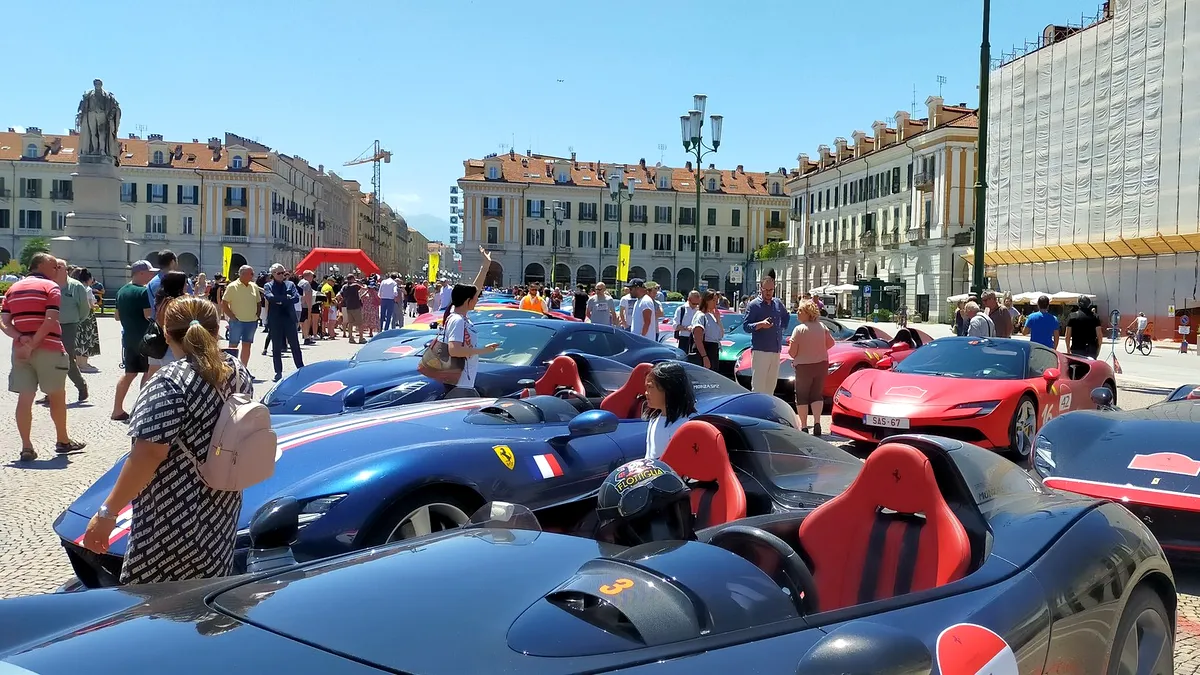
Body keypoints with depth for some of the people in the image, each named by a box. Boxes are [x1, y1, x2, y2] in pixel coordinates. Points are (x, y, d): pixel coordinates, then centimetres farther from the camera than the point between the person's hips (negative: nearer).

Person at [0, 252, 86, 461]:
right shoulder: (51, 287, -4)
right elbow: (50, 321, -18)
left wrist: (21, 338, -10)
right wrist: (32, 345, -15)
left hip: (20, 350, 5)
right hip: (49, 349, -5)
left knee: (25, 398, 4)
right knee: (57, 396, 10)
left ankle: (26, 447, 2)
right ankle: (62, 441, 21)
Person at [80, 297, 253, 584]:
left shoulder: (172, 382, -19)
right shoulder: (238, 371, 4)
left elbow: (149, 454, -23)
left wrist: (107, 511, -18)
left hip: (176, 520, -8)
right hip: (222, 510, 8)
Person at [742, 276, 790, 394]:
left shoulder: (778, 303, 14)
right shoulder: (753, 305, -4)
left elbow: (786, 317, 33)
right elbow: (745, 326, -8)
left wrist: (782, 328, 16)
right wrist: (760, 324, -23)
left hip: (776, 350, 6)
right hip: (760, 350, -6)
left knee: (771, 383, 12)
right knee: (758, 384, -11)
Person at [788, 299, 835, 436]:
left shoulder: (799, 329, -15)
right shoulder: (821, 326, 1)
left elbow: (792, 352, -16)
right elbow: (831, 342, 10)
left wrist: (790, 345, 6)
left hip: (804, 366, -4)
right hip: (822, 364, 4)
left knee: (802, 397, 7)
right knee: (817, 395, 13)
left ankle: (804, 426, 3)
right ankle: (817, 423, -1)